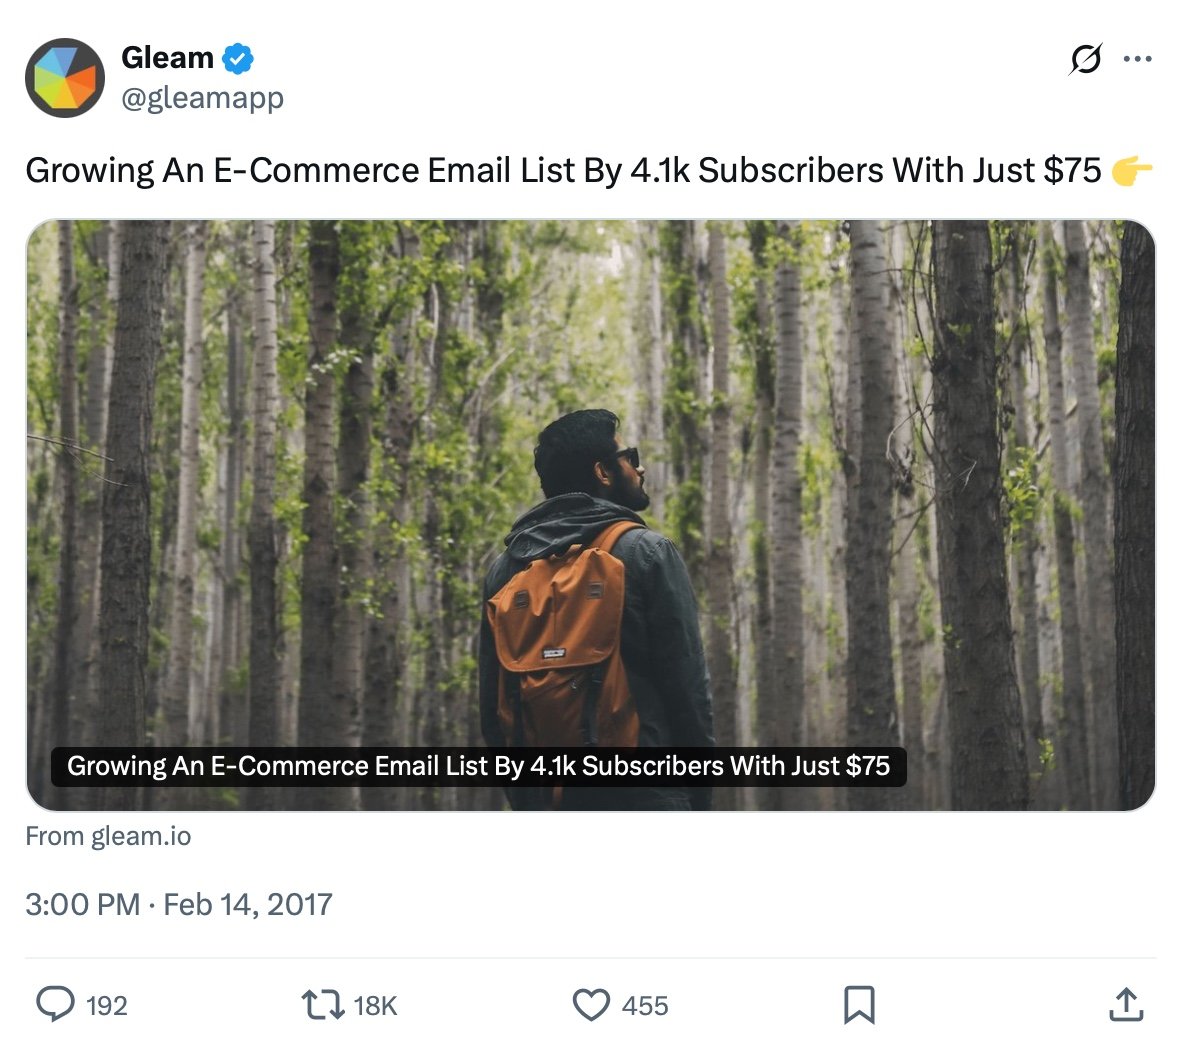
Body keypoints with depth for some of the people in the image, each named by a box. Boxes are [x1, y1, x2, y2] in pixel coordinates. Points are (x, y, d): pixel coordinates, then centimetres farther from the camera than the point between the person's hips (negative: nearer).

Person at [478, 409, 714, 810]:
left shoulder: (506, 569, 10)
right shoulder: (646, 552, -4)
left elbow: (491, 701, 11)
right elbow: (687, 686, -6)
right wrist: (699, 790, 3)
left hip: (545, 800, 5)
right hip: (643, 797, -5)